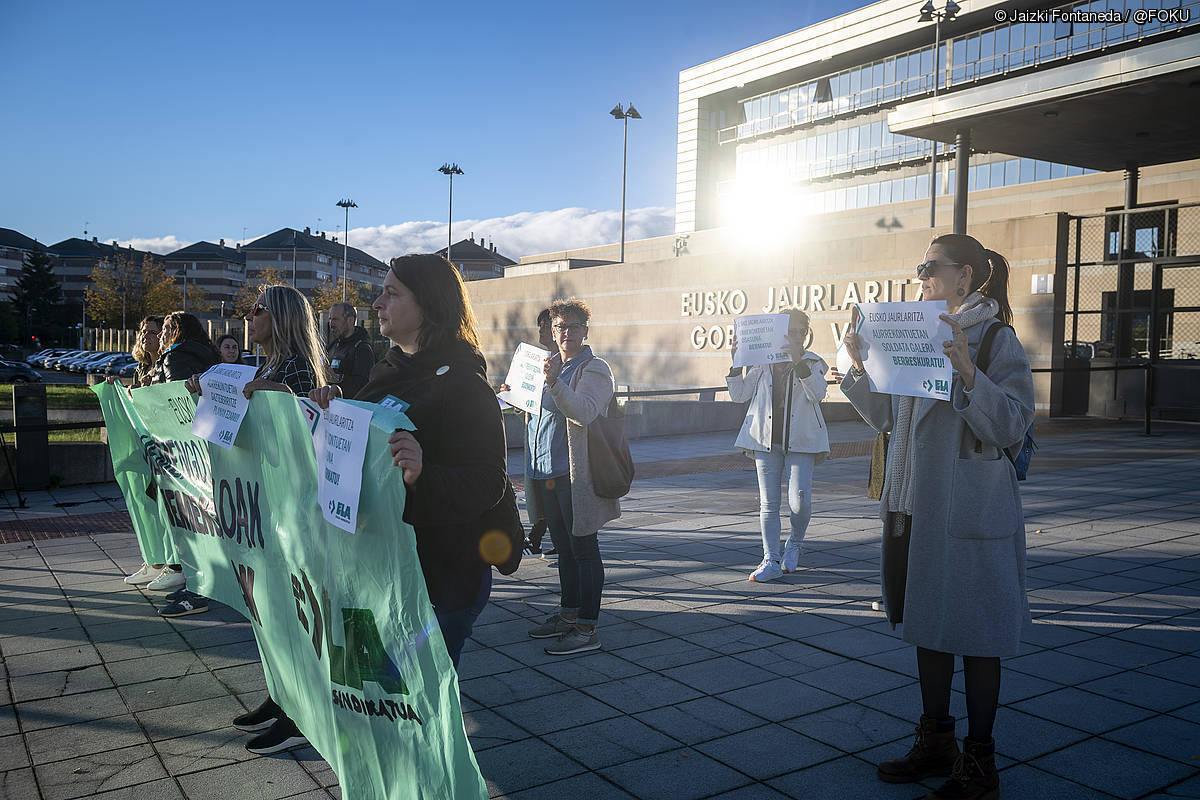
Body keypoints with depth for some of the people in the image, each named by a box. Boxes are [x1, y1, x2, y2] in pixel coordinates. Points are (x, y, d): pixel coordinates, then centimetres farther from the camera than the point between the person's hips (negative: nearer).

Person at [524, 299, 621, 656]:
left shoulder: (595, 369, -8)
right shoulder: (551, 366, 18)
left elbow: (583, 412, -25)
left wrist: (554, 383, -36)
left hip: (578, 474, -8)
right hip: (548, 472, 8)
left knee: (583, 549, -3)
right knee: (564, 548, 16)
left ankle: (587, 629, 2)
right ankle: (568, 615, 28)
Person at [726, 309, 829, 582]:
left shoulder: (812, 362, 4)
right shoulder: (762, 363, 10)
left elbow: (817, 394, -15)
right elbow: (739, 395, 7)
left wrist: (799, 361, -24)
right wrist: (736, 362, -5)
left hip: (800, 441, -2)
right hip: (766, 439, 2)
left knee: (799, 502, -12)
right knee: (768, 503, 2)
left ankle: (794, 543, 19)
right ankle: (771, 561, 11)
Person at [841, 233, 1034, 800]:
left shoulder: (996, 340, -9)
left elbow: (1012, 425, -18)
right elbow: (887, 418, 15)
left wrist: (967, 372, -29)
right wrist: (861, 367, 2)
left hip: (970, 509, -7)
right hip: (914, 503, 7)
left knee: (974, 632, 3)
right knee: (926, 622, 16)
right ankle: (935, 742, 32)